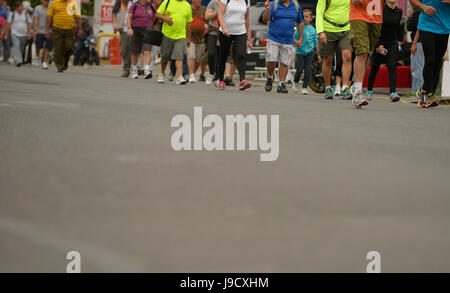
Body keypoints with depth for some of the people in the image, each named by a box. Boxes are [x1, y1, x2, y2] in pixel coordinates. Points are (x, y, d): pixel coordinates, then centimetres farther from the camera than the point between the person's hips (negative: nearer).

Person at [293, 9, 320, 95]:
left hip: (310, 52, 2)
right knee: (299, 70, -5)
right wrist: (297, 42, -20)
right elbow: (294, 38, 2)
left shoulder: (313, 29, 7)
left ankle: (304, 87, 5)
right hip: (300, 52, -2)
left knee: (307, 70, -4)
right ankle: (295, 82, 23)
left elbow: (316, 42, 12)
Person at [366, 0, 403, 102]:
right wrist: (378, 45, -18)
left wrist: (399, 40, 21)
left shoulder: (399, 11, 3)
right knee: (375, 67, 9)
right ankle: (369, 90, 29)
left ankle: (393, 93, -23)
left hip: (393, 44, 3)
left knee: (392, 67, -12)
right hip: (380, 43, -3)